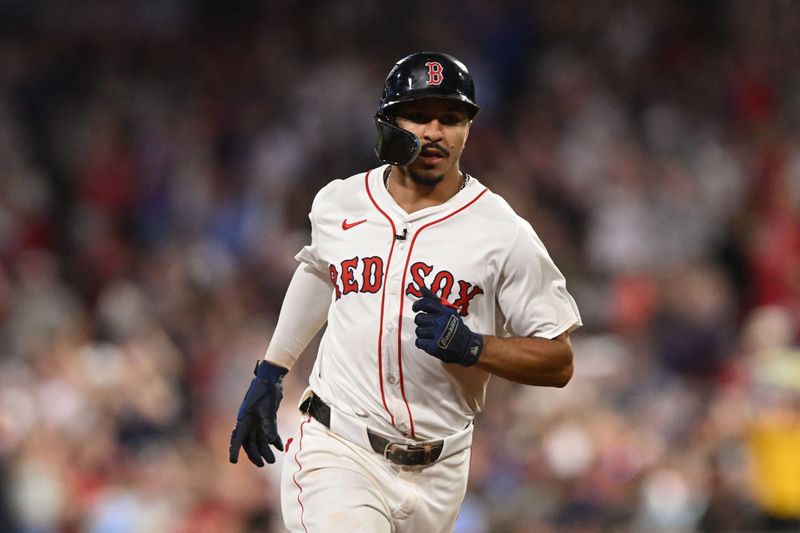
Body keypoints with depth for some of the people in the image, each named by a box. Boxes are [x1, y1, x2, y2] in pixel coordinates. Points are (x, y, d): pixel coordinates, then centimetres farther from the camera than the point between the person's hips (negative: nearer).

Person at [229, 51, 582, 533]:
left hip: (437, 474, 1)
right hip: (337, 451, -1)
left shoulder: (504, 234, -5)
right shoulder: (337, 205, 5)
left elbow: (559, 362, -4)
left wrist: (471, 347, -20)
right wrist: (271, 372, 27)